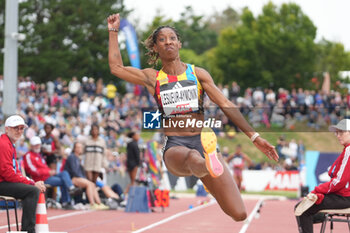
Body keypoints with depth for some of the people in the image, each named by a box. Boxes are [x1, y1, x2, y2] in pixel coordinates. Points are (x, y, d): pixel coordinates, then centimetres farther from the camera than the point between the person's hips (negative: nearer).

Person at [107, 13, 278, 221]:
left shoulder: (197, 73, 13)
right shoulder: (153, 78, 15)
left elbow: (226, 104, 8)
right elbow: (116, 67, 18)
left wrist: (254, 136, 1)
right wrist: (114, 31, 21)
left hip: (204, 141, 2)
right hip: (174, 145, -1)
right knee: (192, 157, -42)